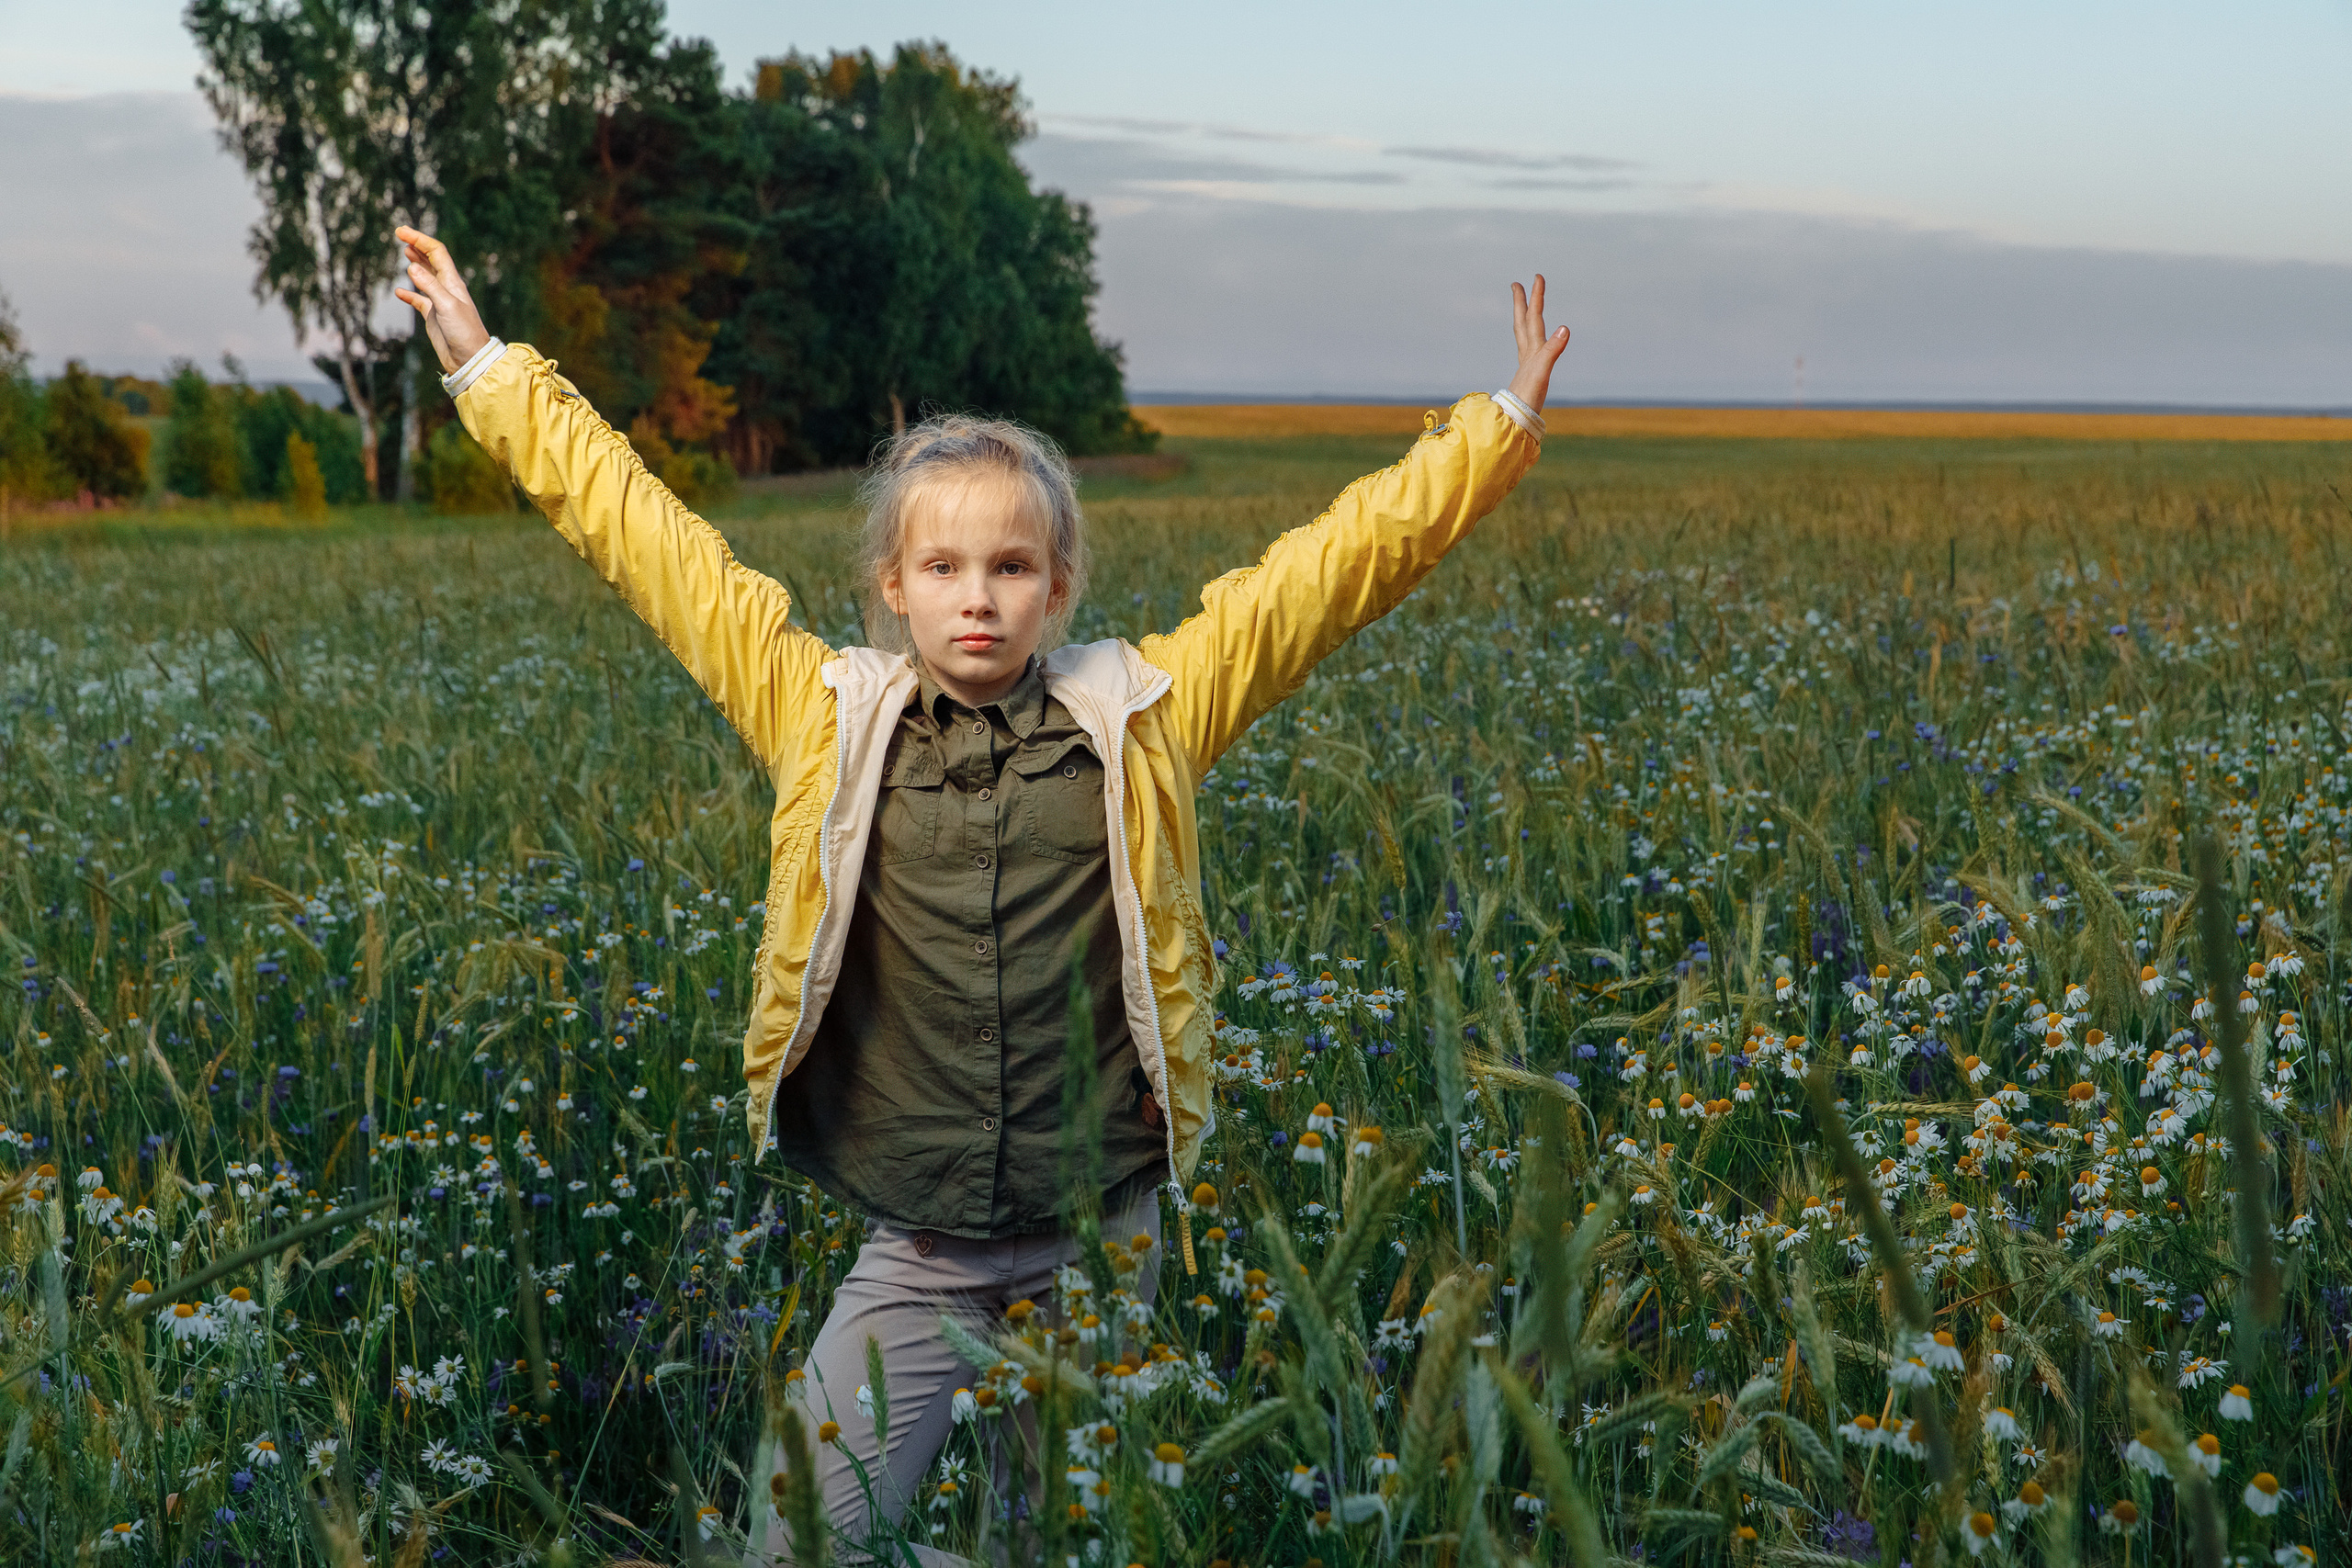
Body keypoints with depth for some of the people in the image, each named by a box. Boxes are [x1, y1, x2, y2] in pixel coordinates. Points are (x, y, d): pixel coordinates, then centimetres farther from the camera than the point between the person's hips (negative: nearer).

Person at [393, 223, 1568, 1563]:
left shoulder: (1140, 717, -1)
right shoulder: (827, 718, -1)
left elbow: (1336, 563, 2)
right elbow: (638, 527, 3)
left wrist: (1502, 430, 2)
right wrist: (486, 364, 7)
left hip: (1099, 1247, 1)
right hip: (914, 1258, 0)